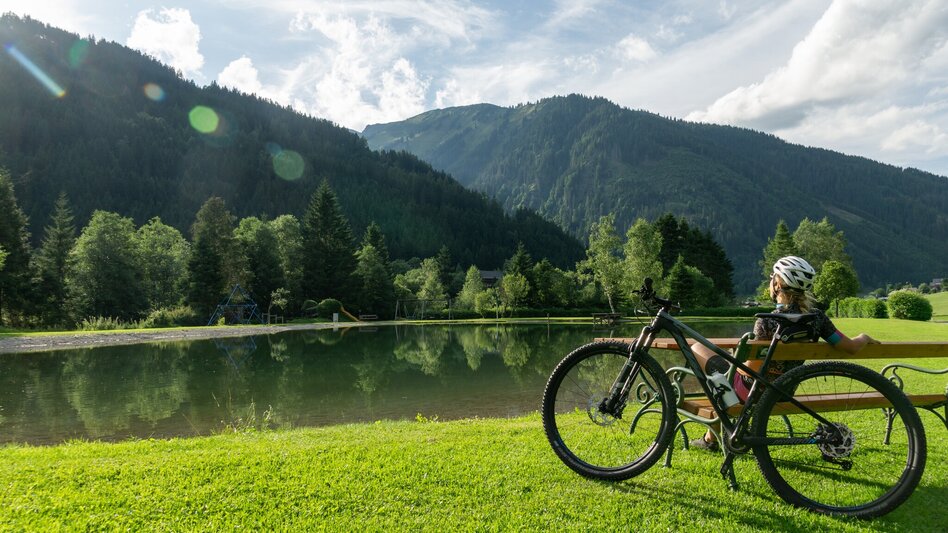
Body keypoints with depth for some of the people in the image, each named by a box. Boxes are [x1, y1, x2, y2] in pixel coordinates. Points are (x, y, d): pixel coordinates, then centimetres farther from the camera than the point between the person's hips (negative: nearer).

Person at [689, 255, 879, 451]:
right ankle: (712, 436, 36)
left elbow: (753, 370, -24)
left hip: (753, 392, -7)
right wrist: (864, 338, 20)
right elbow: (851, 347, -1)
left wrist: (734, 364, -3)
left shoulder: (766, 322, -26)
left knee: (697, 348, 9)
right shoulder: (816, 317, -8)